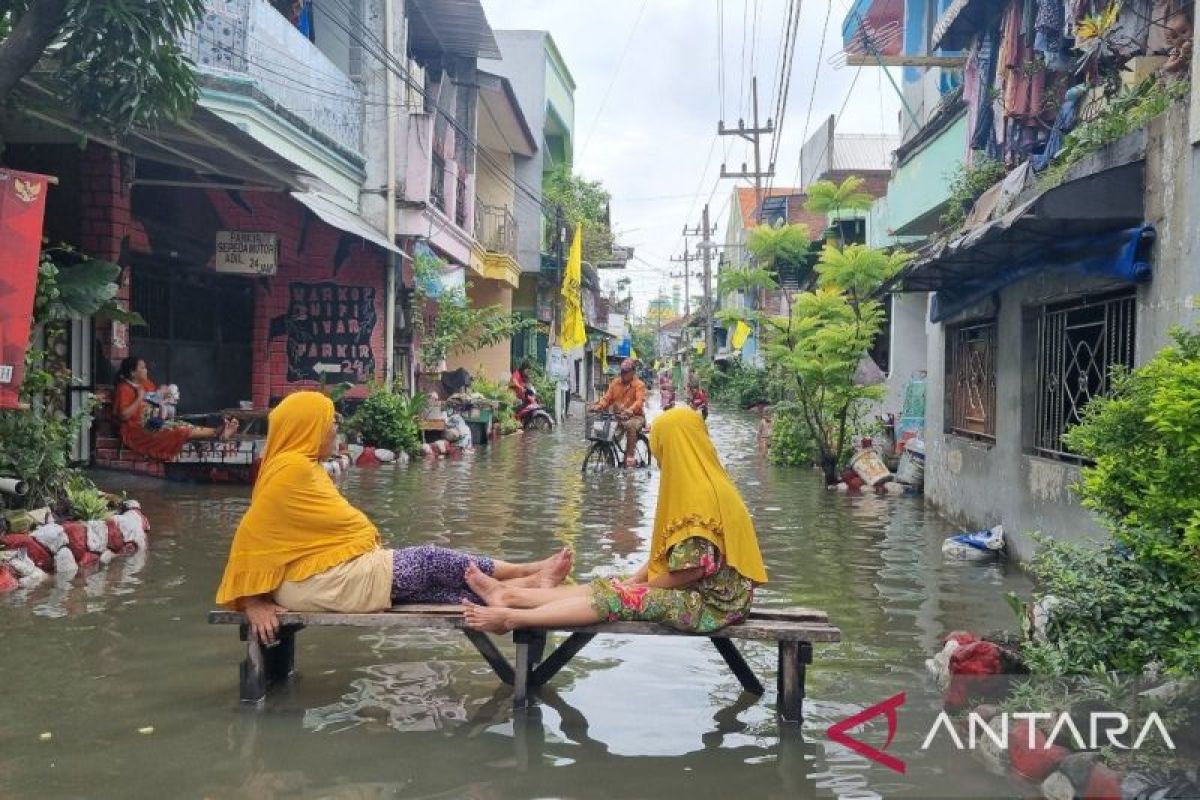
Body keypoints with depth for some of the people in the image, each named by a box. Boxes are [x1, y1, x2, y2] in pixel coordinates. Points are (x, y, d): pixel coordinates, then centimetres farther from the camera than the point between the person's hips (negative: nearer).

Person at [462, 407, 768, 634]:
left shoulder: (700, 496, -18)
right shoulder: (702, 485, 15)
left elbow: (695, 568, -22)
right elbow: (669, 547, 16)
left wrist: (640, 586, -9)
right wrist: (636, 579, 5)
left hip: (712, 602, -9)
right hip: (708, 592, 9)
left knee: (619, 597, -17)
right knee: (610, 587, -1)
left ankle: (511, 618, -21)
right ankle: (509, 595, -6)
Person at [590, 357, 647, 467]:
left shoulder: (639, 384, -3)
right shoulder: (615, 382, 12)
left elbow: (640, 400, -19)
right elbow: (607, 397, 6)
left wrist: (631, 410, -40)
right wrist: (599, 406, -15)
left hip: (635, 416, -5)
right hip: (617, 416, 5)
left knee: (630, 425, -37)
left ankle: (629, 456, -32)